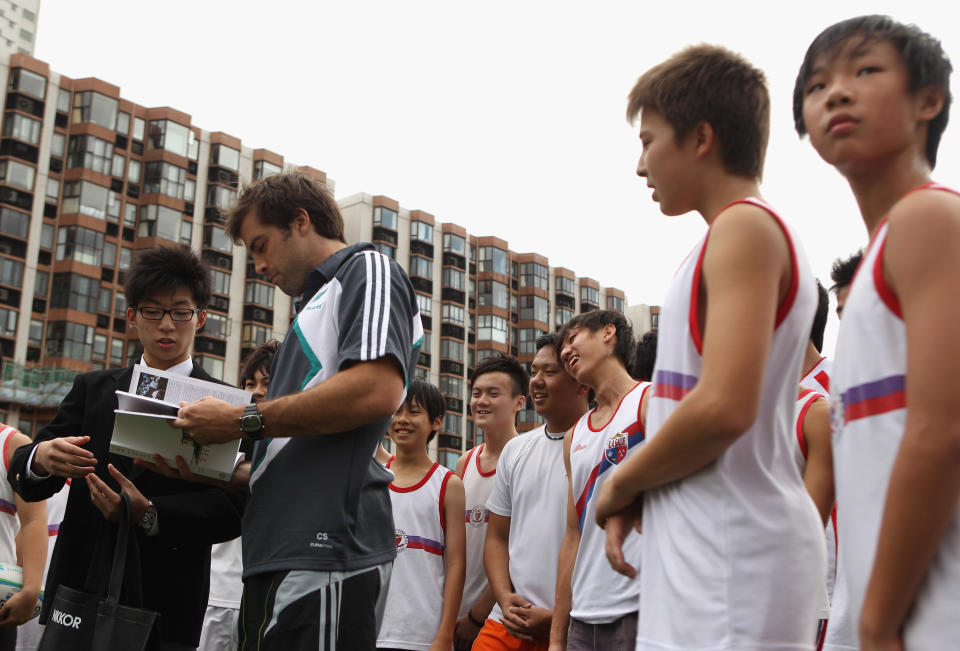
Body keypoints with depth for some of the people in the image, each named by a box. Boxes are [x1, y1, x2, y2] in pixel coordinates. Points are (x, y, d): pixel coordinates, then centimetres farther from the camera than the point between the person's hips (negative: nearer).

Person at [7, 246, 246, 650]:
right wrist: (40, 458, -14)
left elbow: (233, 510, -8)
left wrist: (149, 515, -21)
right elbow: (23, 476, 9)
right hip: (79, 590, 3)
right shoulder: (93, 389, 14)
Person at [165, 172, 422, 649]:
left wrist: (243, 421, -12)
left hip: (325, 556, -9)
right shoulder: (318, 300, 28)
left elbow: (378, 390, -20)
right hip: (277, 558, 9)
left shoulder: (367, 270, 1)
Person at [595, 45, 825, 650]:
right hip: (706, 551, 10)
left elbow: (724, 407, -23)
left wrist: (621, 483, -7)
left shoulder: (745, 227, -10)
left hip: (733, 553, -10)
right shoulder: (750, 231, 21)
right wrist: (635, 494, 9)